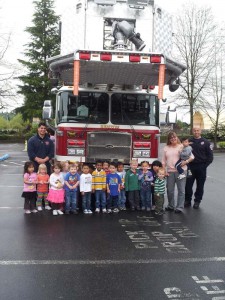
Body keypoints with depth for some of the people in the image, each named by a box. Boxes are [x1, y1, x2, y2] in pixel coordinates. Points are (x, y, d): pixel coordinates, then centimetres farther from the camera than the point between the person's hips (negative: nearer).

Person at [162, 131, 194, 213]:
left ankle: (179, 207, 7)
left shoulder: (182, 147, 2)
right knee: (170, 190, 10)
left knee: (181, 190, -1)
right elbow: (163, 161, 13)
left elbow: (192, 156, 0)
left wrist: (186, 162, -17)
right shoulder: (166, 148, 11)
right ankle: (170, 206, 25)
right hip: (170, 171, 3)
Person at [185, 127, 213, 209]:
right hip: (190, 167, 1)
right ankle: (187, 200, 17)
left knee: (200, 185, 7)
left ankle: (197, 201, 20)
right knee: (188, 184, 4)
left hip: (201, 167, -1)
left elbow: (210, 155, 1)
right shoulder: (189, 141, 2)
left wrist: (205, 165, -7)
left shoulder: (205, 142, 0)